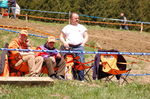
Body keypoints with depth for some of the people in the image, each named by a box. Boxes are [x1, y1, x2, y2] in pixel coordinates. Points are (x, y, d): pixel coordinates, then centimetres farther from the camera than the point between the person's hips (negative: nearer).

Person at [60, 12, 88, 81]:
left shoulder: (81, 27, 20)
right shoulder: (67, 27, 16)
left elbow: (86, 36, 19)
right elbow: (61, 36, 15)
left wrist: (83, 42, 2)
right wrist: (64, 43, -2)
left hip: (79, 47, 0)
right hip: (70, 47, 0)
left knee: (81, 62, -13)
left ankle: (81, 78, -13)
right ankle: (73, 77, 3)